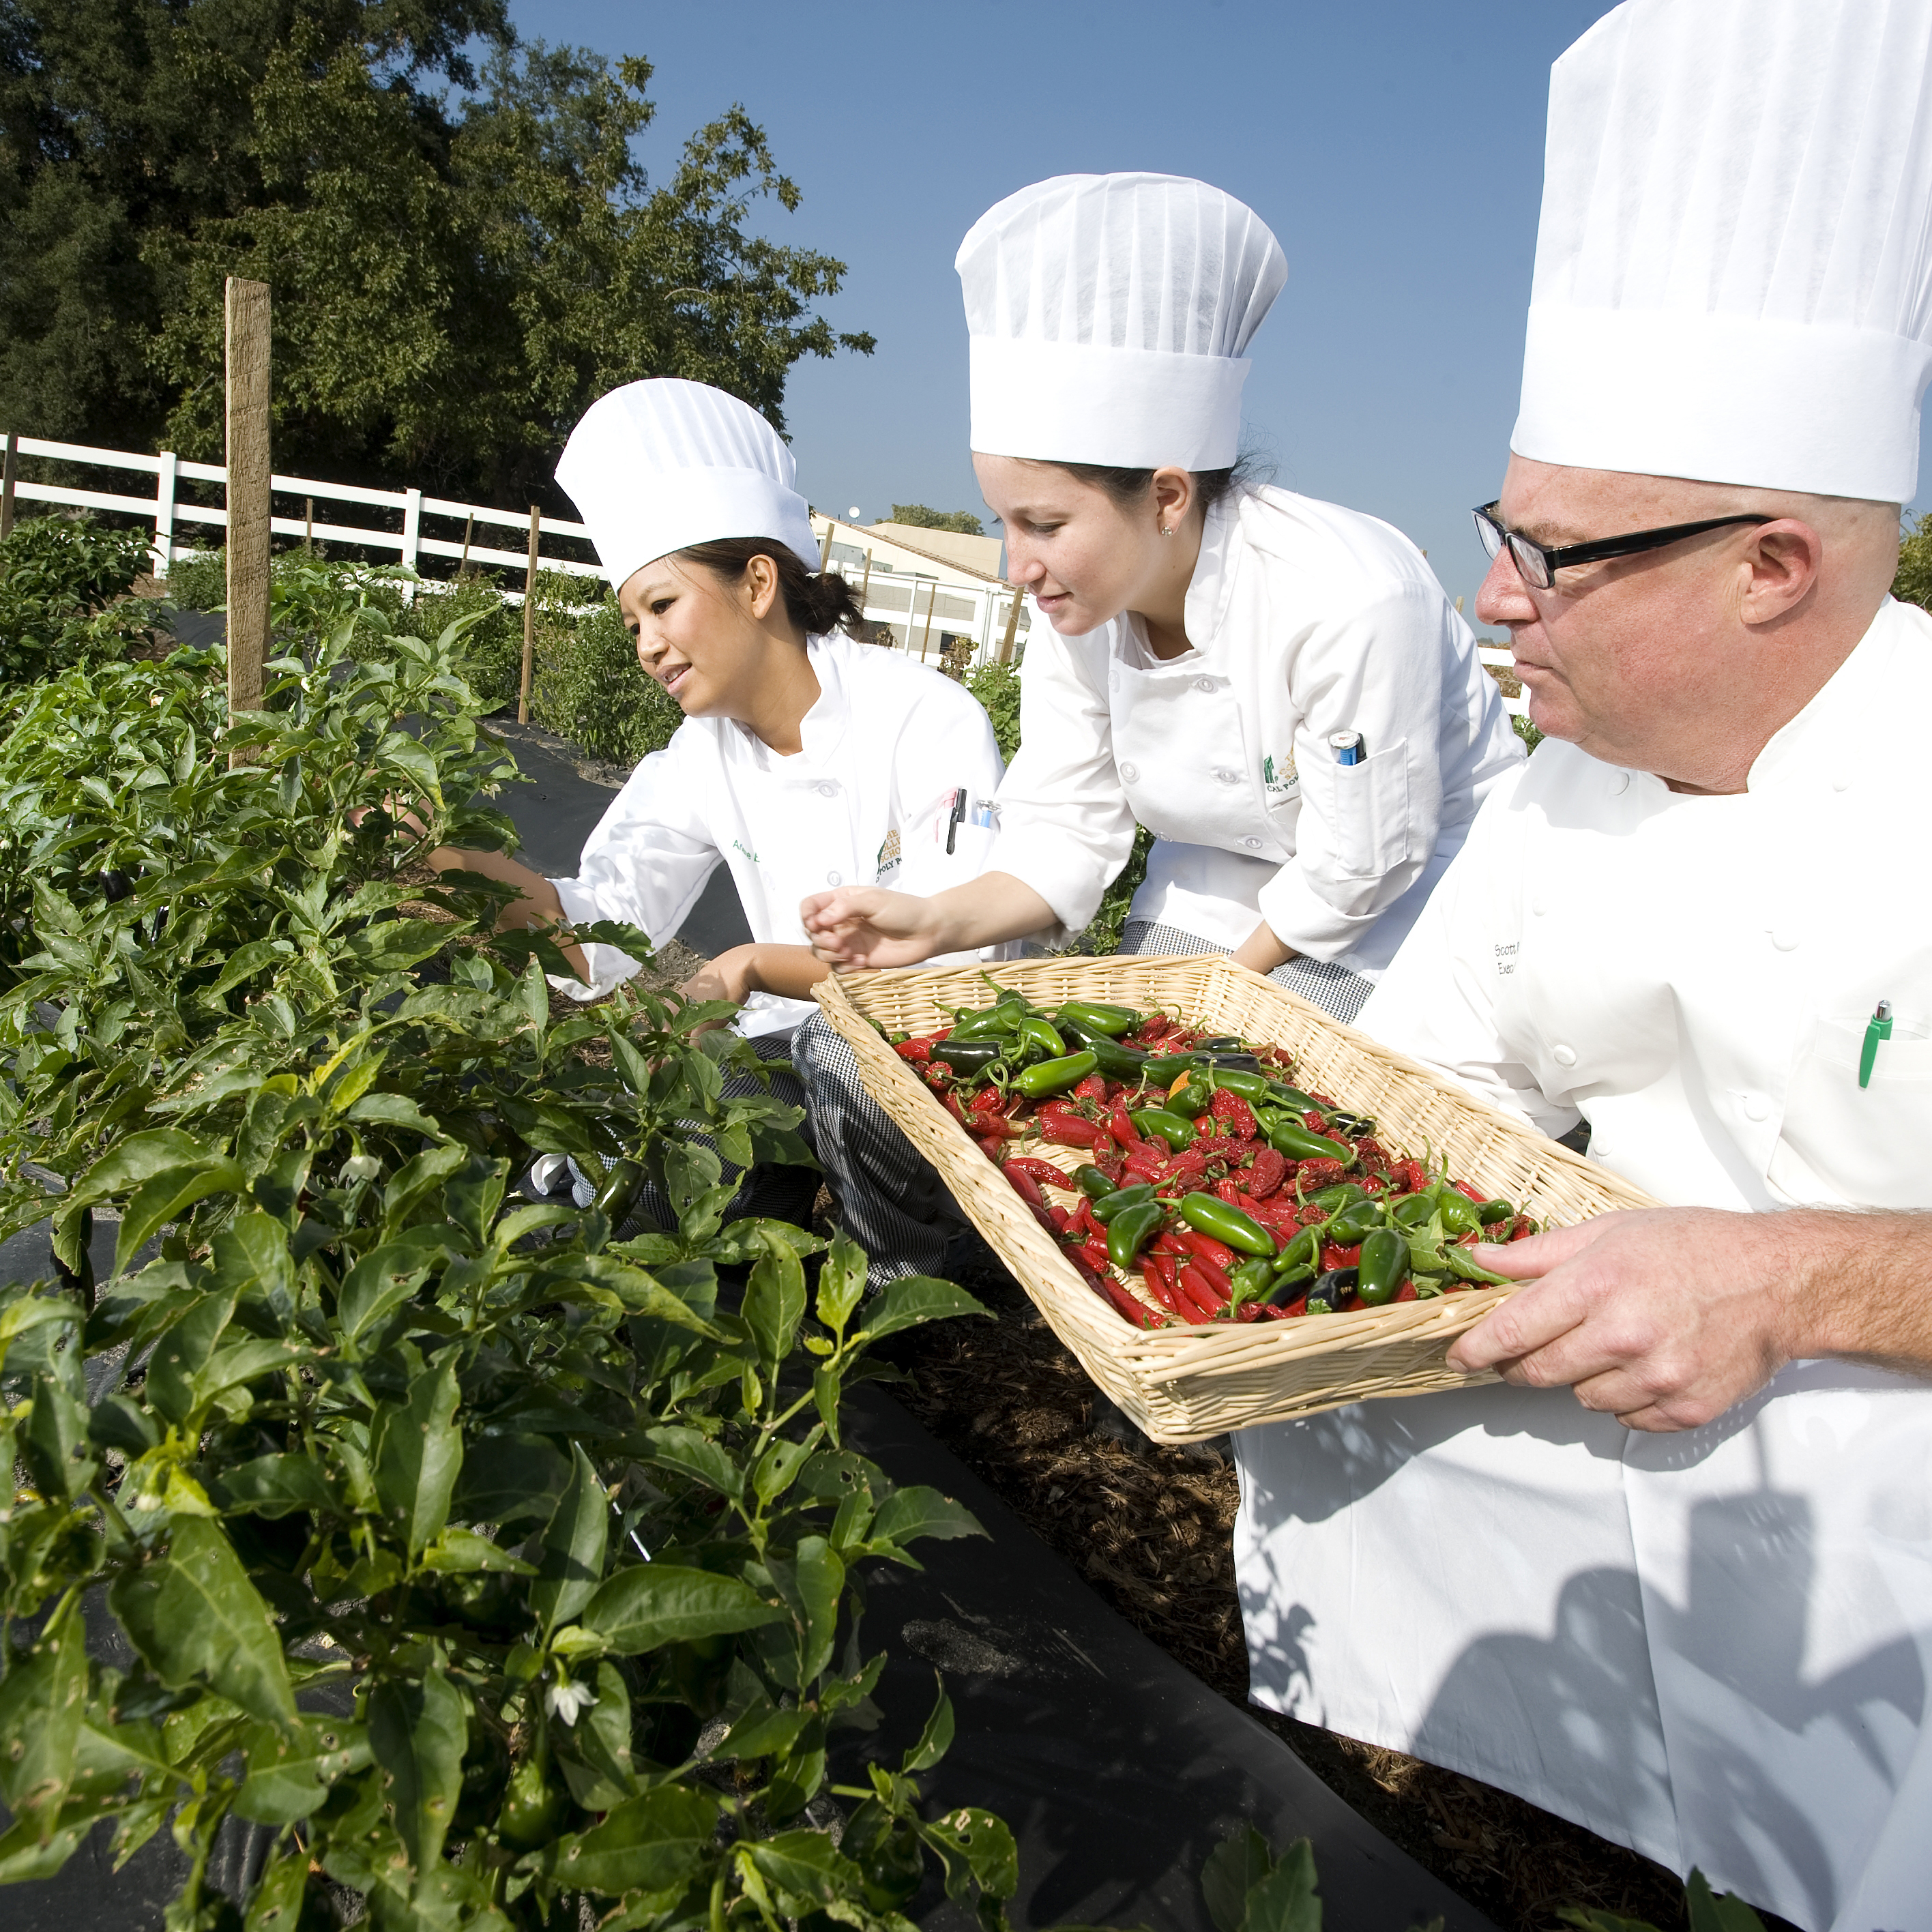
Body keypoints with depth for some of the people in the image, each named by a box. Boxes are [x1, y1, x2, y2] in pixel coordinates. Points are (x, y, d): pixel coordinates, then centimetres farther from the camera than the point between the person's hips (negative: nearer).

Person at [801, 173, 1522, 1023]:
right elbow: (1067, 829, -9)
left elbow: (1356, 870, -23)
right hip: (1217, 874, 5)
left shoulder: (1346, 600, -34)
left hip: (1405, 888, -5)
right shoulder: (1077, 609, -14)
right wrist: (939, 921, -27)